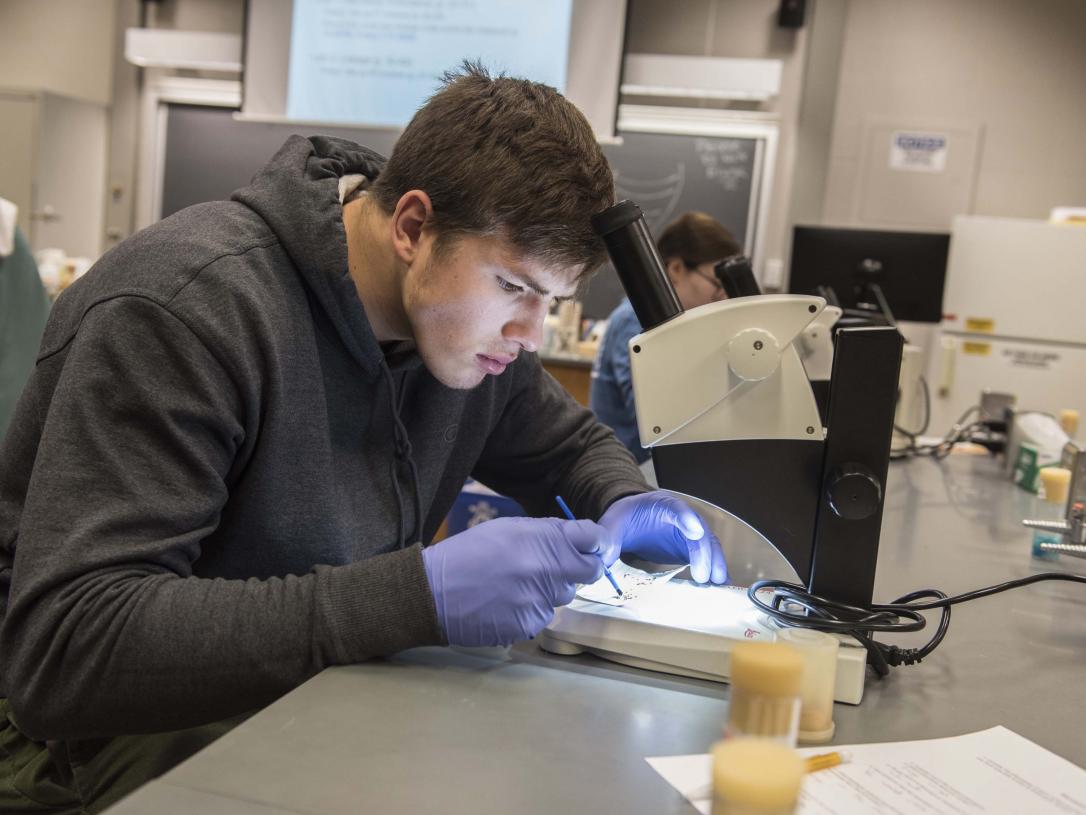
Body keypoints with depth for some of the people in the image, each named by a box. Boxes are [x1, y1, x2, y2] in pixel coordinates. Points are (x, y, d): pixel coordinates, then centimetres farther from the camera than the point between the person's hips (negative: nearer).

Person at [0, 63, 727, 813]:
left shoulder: (472, 320, -4)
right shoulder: (184, 309, -27)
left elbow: (572, 445, 15)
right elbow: (62, 647, -34)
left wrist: (624, 507, -10)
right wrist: (417, 594, -41)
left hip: (308, 693, 6)